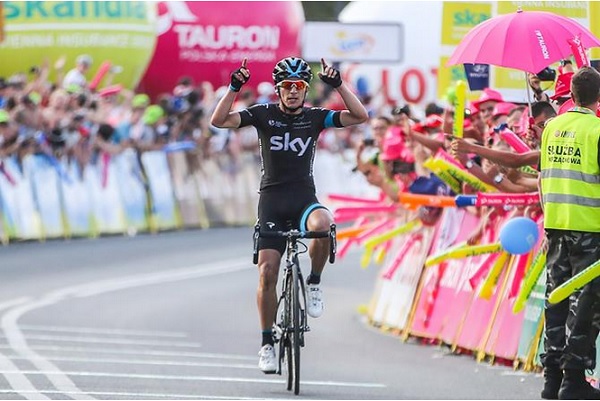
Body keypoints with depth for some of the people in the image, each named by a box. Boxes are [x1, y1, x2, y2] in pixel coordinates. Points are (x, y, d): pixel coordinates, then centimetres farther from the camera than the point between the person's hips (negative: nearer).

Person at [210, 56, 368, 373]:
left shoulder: (315, 117, 3)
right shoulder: (264, 114, 1)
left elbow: (360, 116, -6)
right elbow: (219, 121, -9)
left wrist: (339, 85, -16)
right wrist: (234, 88, -21)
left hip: (305, 199, 0)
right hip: (272, 201, 0)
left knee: (322, 224, -37)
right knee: (267, 272, -8)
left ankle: (314, 284, -10)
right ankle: (267, 344, 3)